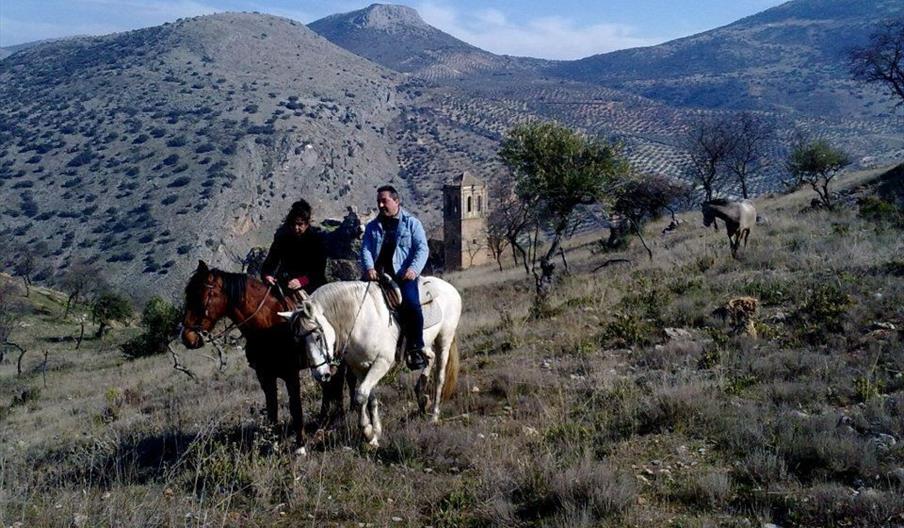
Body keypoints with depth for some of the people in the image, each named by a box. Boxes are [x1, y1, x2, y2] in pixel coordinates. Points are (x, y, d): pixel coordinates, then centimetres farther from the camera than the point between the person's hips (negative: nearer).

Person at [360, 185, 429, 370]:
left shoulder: (411, 223, 9)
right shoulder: (373, 226, 19)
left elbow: (422, 249, 0)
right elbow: (366, 249, 8)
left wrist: (414, 269, -18)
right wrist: (369, 268, -14)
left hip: (403, 275, -4)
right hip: (377, 275, 4)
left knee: (411, 304, -30)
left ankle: (416, 349, -19)